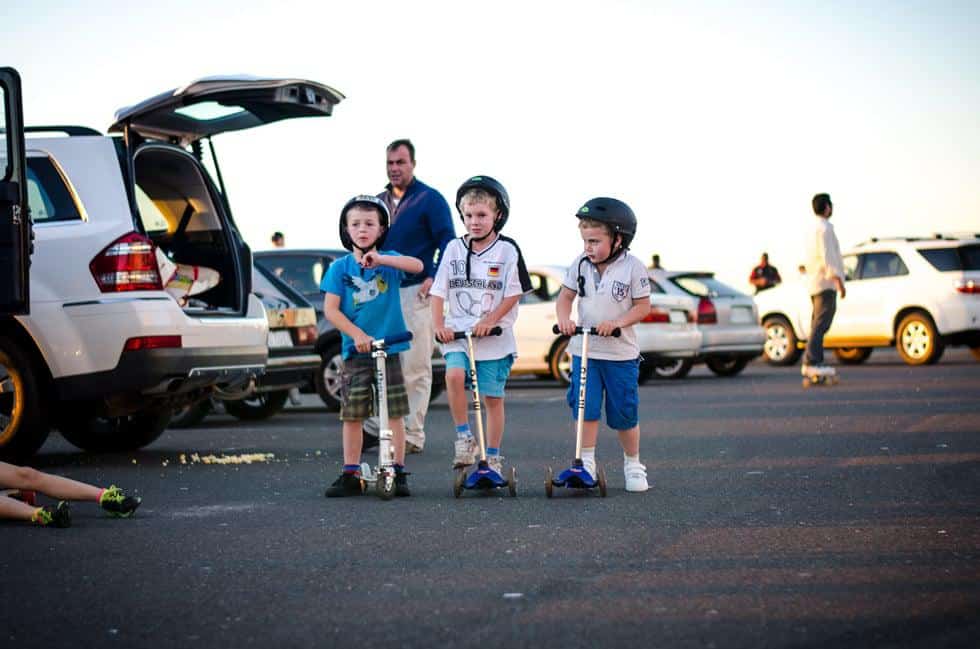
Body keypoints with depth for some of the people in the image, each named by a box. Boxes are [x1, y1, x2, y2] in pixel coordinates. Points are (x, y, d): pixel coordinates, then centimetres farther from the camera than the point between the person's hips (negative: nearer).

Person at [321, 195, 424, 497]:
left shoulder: (389, 260, 3)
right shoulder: (340, 267, 3)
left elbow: (417, 265, -16)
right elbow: (330, 309, -2)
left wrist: (381, 259, -27)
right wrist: (357, 334, -13)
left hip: (389, 349, -1)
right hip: (354, 351, 1)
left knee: (394, 413, 0)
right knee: (352, 415, 3)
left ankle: (398, 472, 6)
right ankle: (351, 474, 10)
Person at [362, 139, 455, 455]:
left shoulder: (430, 199, -1)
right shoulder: (378, 201, 16)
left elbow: (447, 241, -5)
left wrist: (434, 278, -16)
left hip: (416, 292, -6)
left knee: (415, 367, -4)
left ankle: (412, 435, 0)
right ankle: (376, 427, 12)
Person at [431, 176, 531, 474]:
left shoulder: (507, 250, -1)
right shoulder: (454, 249, 6)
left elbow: (514, 293, -4)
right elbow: (438, 291, 7)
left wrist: (490, 320, -14)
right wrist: (438, 324, -5)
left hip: (495, 336, -1)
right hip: (458, 332, 2)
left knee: (492, 398, 4)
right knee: (454, 375, -25)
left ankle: (493, 457, 17)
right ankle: (464, 436, -9)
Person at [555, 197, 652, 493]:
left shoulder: (632, 267, -9)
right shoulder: (581, 264, 1)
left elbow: (643, 306, -6)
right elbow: (566, 296, 7)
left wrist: (617, 322, -21)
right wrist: (564, 319, -13)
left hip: (621, 353, -2)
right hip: (584, 349, 2)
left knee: (624, 413, 6)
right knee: (585, 408, -2)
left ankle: (633, 465, 23)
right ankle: (586, 463, 7)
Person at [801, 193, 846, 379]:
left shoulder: (813, 227, 19)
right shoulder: (824, 227, -11)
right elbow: (827, 256, -19)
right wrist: (839, 281, -21)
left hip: (814, 283, 10)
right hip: (825, 282, -10)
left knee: (817, 324, 11)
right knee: (821, 324, -14)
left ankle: (810, 363, 9)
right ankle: (812, 363, -20)